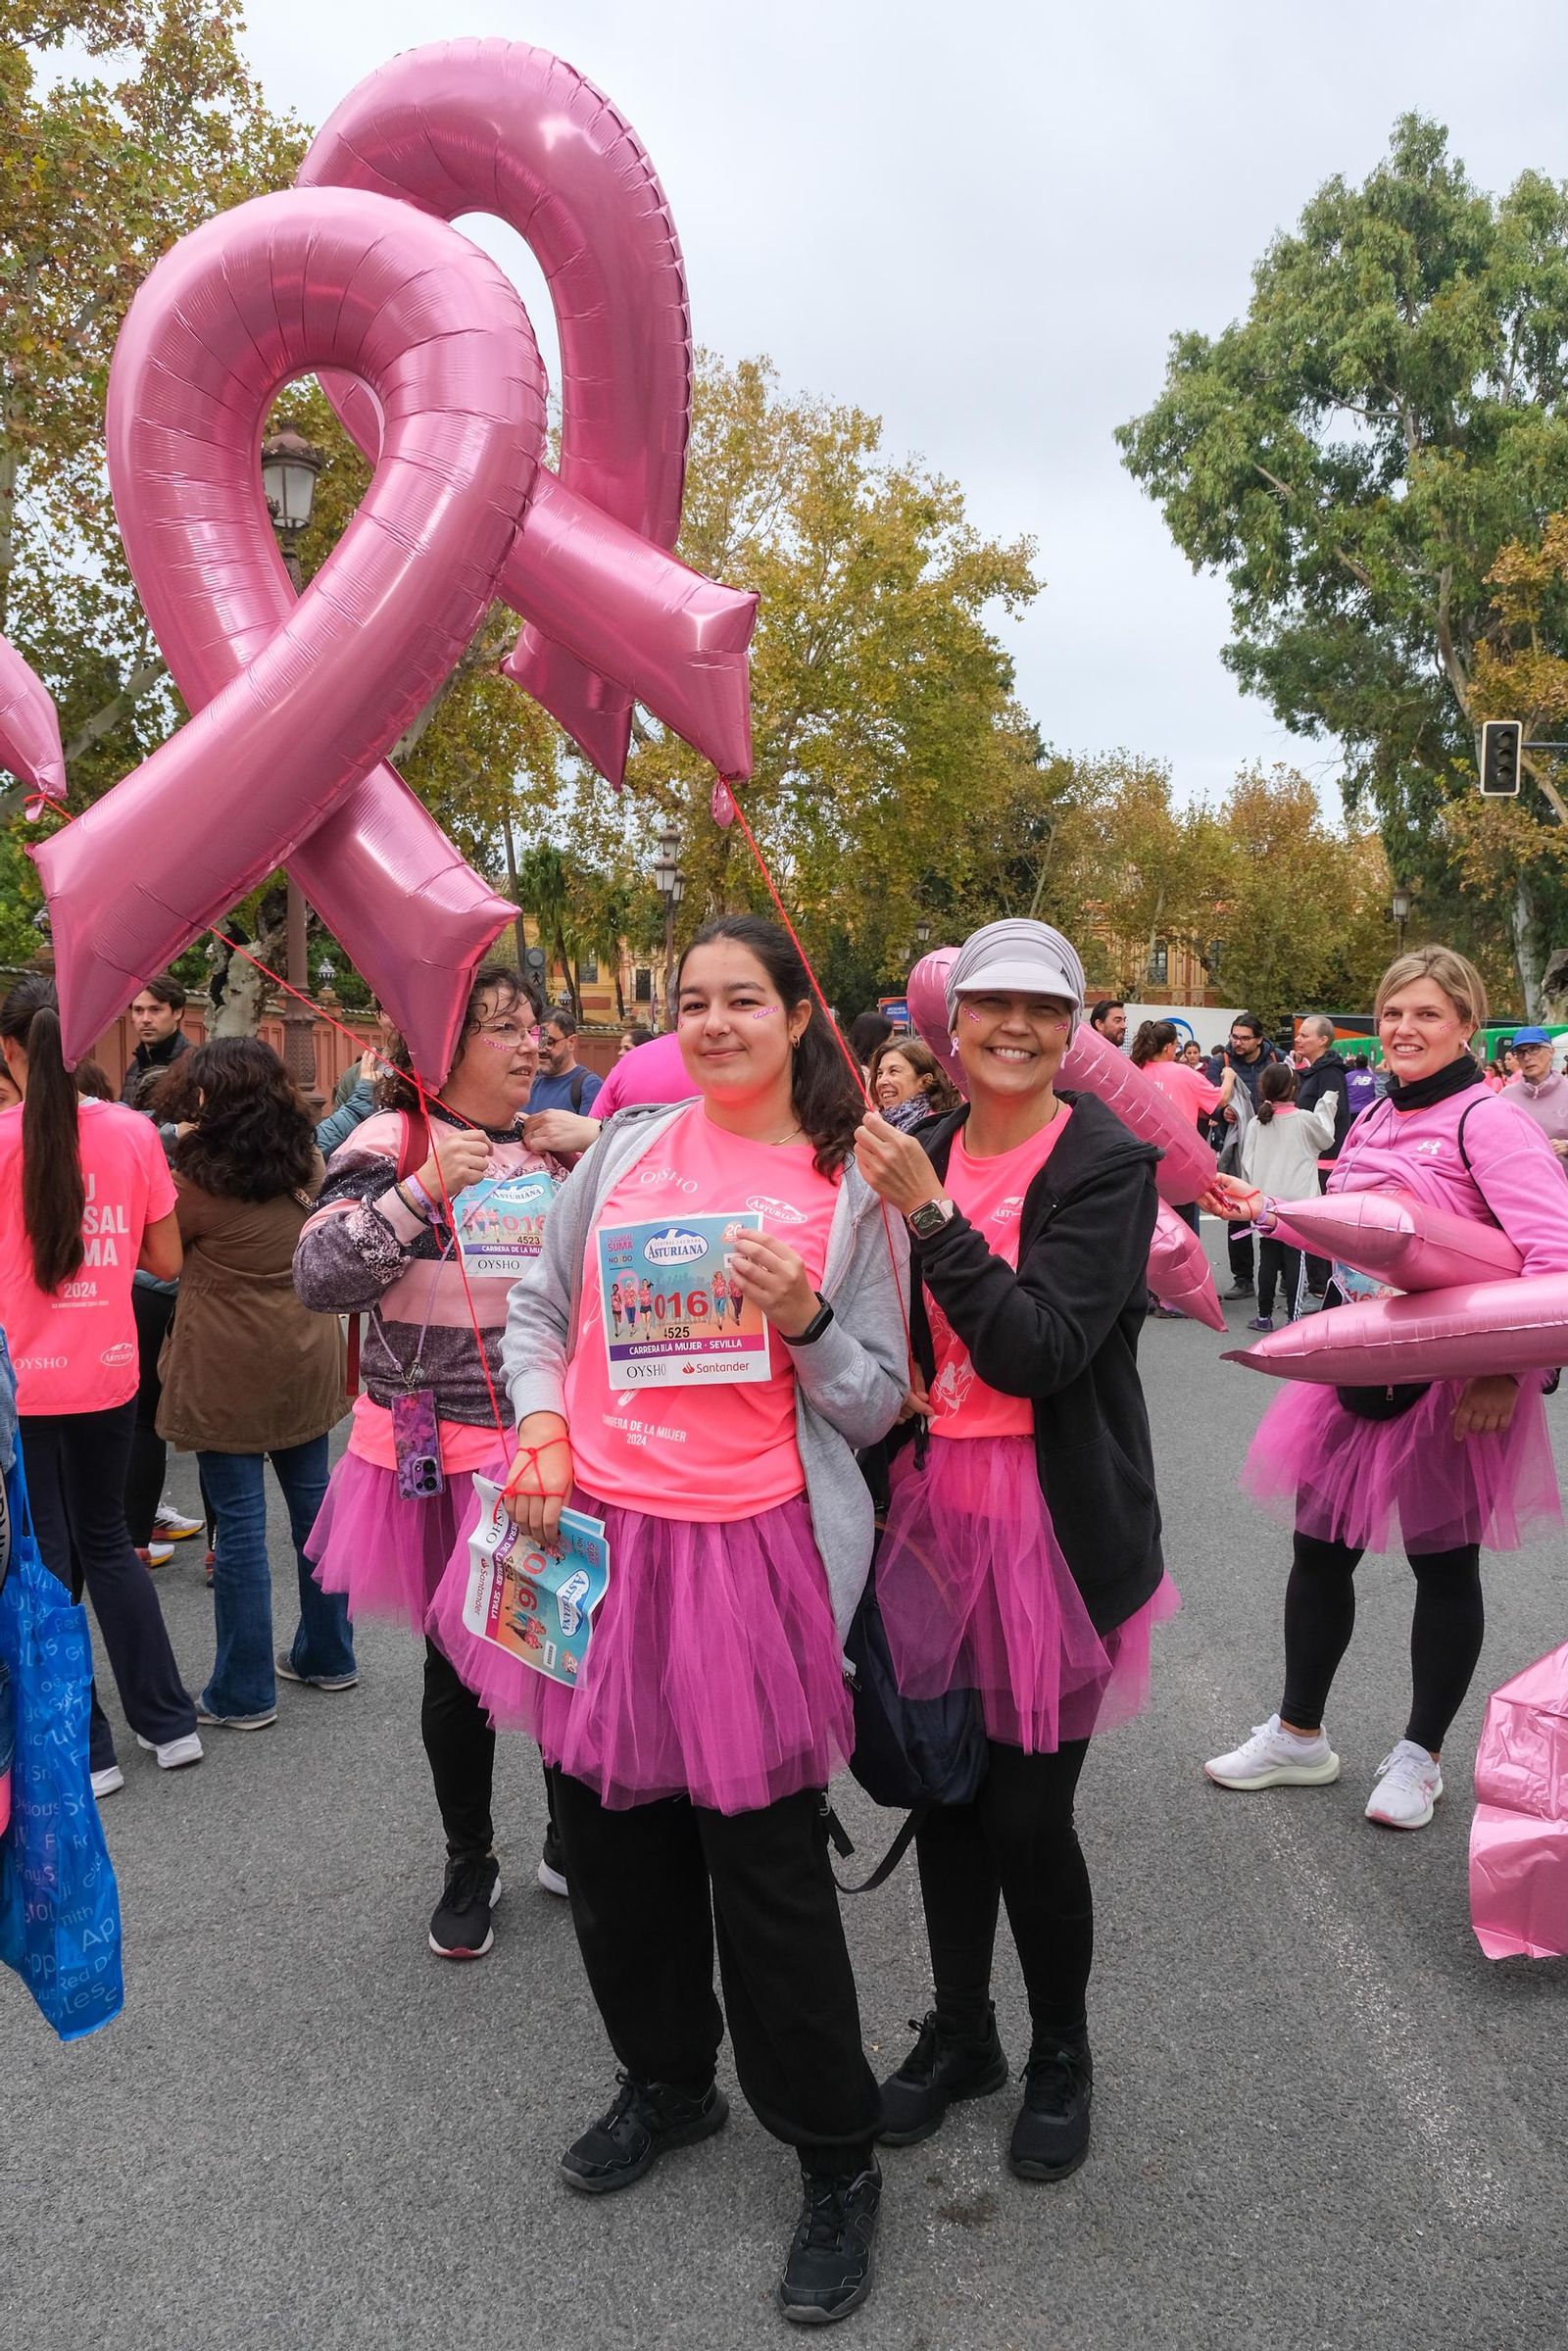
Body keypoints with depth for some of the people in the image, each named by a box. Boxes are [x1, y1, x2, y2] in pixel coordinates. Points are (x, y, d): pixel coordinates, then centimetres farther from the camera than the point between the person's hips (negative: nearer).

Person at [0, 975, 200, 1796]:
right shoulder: (134, 1133, -4)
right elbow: (166, 1262, 2)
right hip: (106, 1374, 4)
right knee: (105, 1541, 21)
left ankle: (84, 1751, 16)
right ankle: (170, 1722, 24)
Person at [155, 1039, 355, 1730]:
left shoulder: (201, 1174, -12)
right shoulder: (305, 1162, 5)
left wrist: (182, 1151, 7)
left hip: (227, 1369, -6)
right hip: (304, 1359, 6)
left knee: (239, 1522, 0)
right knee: (312, 1502, 14)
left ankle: (244, 1693, 8)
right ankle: (327, 1655, 27)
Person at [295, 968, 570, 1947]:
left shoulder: (557, 1148, 7)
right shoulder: (392, 1145, -6)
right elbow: (320, 1277, -18)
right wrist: (423, 1191, -27)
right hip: (437, 1454, -3)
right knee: (458, 1662, 8)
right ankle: (470, 1864, 31)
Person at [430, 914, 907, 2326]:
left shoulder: (851, 1191, -1)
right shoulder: (629, 1148, 6)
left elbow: (878, 1405, 1)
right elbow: (539, 1310, 15)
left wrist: (805, 1323, -17)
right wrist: (541, 1428, -1)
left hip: (750, 1549, -4)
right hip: (597, 1531, 4)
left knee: (765, 1854, 1)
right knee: (611, 1825, 16)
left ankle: (837, 2160, 23)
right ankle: (667, 2082, 41)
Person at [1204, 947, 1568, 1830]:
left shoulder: (1489, 1120, -15)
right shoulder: (1374, 1119, 10)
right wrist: (1264, 1208, 11)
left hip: (1452, 1382, -7)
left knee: (1442, 1560, 10)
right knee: (1320, 1547, 13)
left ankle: (1421, 1756, 28)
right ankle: (1299, 1735, 31)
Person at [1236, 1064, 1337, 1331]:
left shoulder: (1256, 1123, 1)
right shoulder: (1305, 1120, -6)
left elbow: (1247, 1162, 3)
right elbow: (1326, 1139, 12)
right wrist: (1326, 1104, 19)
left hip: (1265, 1201, 3)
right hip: (1296, 1201, -3)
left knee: (1268, 1259, 9)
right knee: (1294, 1259, 0)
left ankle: (1264, 1315, 14)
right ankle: (1293, 1317, -1)